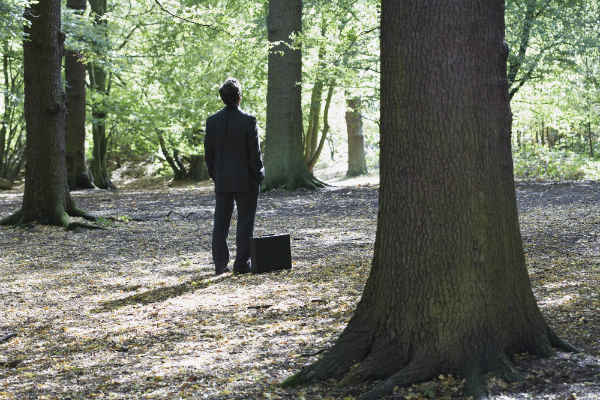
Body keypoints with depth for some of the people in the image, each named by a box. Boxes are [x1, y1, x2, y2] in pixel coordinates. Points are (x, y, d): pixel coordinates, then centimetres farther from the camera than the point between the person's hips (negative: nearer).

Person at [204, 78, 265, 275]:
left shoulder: (212, 121, -1)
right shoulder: (248, 121, -12)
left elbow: (208, 153, 4)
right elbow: (254, 153, -11)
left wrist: (214, 176, 13)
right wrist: (258, 176, 1)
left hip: (222, 180, 4)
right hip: (245, 180, -4)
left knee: (221, 222, 9)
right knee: (245, 221, 4)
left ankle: (220, 264, 9)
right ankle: (242, 263, 4)